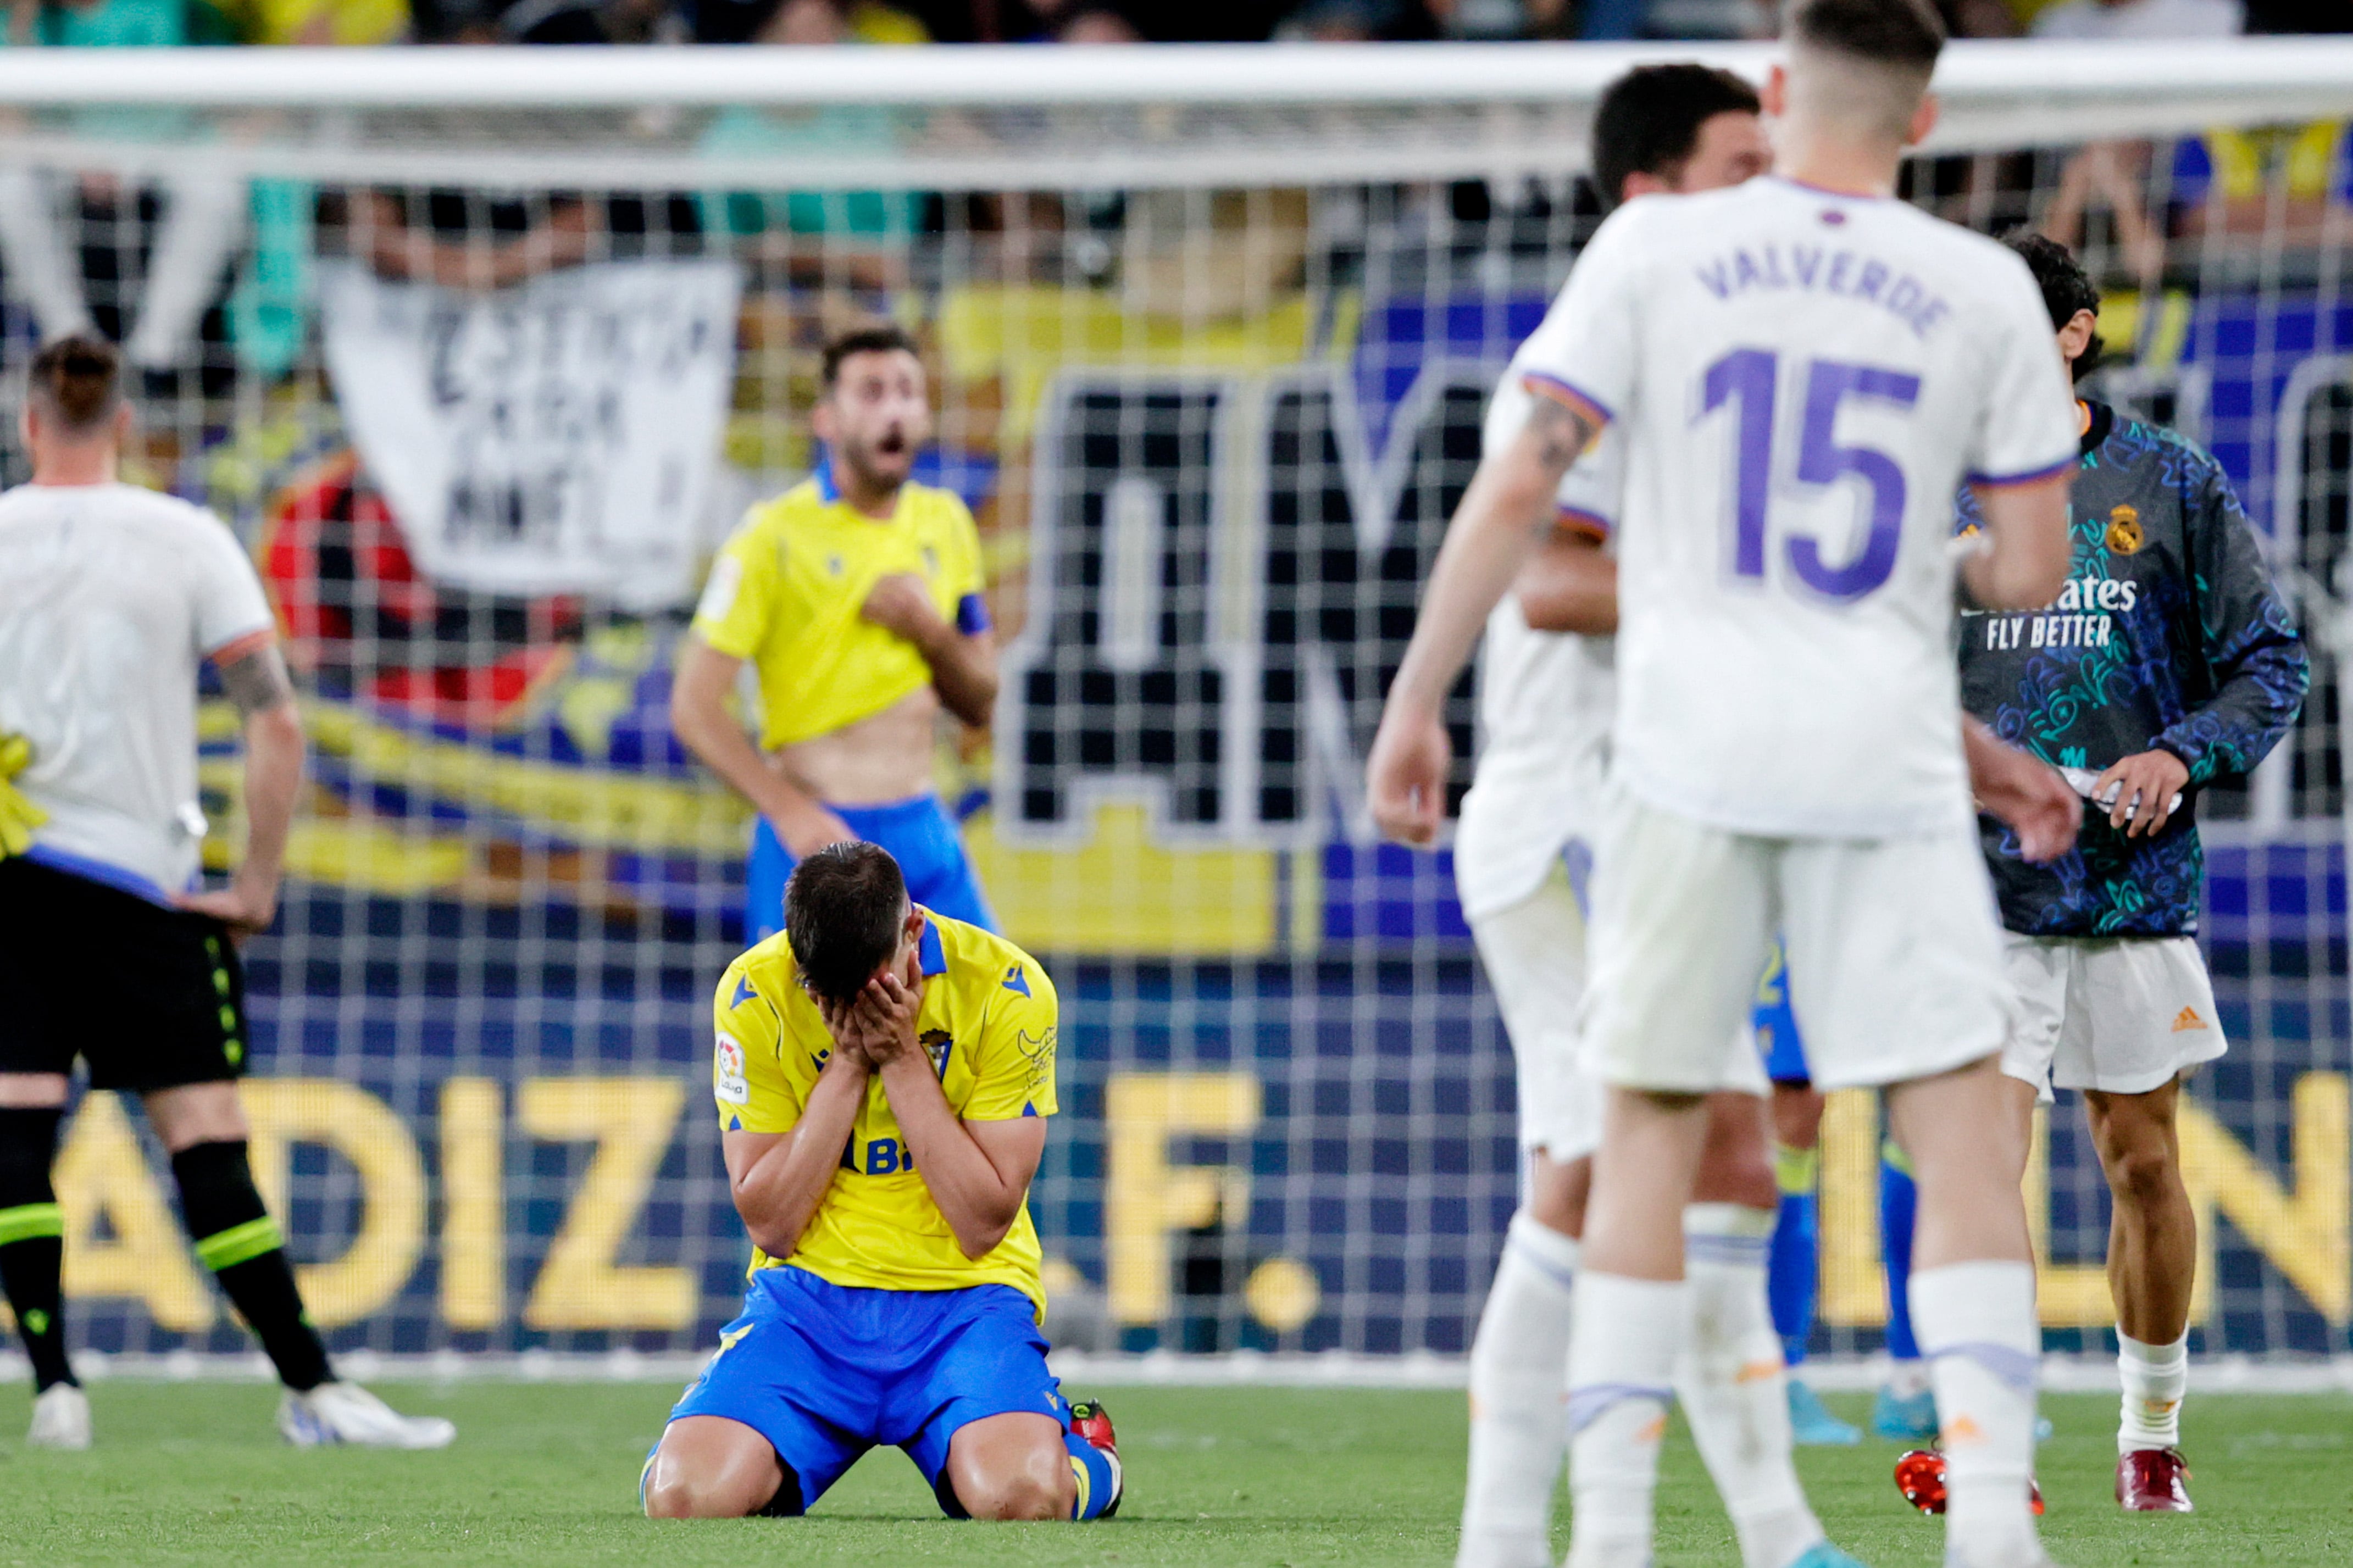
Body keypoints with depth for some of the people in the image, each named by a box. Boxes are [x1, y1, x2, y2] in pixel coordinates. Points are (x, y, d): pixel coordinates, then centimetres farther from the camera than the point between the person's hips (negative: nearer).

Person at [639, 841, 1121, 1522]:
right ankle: (770, 1468, 13)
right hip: (810, 1290, 1)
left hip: (963, 1296, -1)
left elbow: (984, 1226, -10)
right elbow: (770, 1225, -7)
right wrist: (847, 1064, -16)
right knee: (687, 1495, -26)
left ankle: (1087, 1457, 7)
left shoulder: (1004, 986, -11)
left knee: (1019, 1496, -32)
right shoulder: (754, 992, -8)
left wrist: (903, 1059, -17)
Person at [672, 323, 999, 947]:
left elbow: (980, 704, 15)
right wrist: (791, 812, -21)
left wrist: (929, 630, -6)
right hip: (816, 840, -5)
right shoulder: (776, 535, -7)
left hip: (924, 835, 5)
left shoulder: (944, 524, 10)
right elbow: (694, 706, -10)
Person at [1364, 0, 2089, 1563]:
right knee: (1963, 1128, 2)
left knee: (1649, 1132, 8)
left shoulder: (1657, 248, 0)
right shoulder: (1985, 289, 2)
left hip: (1691, 757, 1)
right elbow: (2035, 571, 4)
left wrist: (1418, 700, 0)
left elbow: (1521, 486, -5)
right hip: (1889, 757, 0)